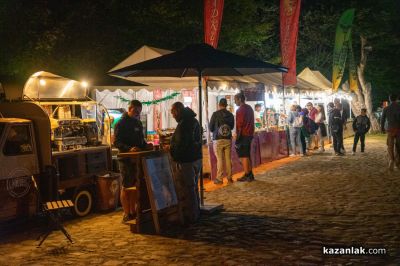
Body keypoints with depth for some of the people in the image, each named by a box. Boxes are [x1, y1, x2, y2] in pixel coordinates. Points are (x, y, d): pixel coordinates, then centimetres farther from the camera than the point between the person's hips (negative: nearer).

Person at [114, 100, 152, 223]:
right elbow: (116, 142, -15)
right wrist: (129, 148, -30)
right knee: (126, 187, -2)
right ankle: (127, 214, 4)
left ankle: (133, 211, 22)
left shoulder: (138, 123, 15)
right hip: (126, 159, -8)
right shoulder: (121, 123, -9)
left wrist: (146, 145, 3)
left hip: (137, 158, 8)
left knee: (135, 186, 12)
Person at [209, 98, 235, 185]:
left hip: (218, 140, -3)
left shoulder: (215, 114, -8)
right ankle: (229, 177, 13)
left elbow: (211, 128, -2)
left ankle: (219, 178, 1)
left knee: (219, 159, -1)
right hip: (228, 139, 3)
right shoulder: (230, 115, 3)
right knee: (228, 159, 9)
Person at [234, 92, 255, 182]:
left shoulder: (240, 110, -13)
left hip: (243, 135, -9)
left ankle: (247, 175, -4)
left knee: (243, 156, -5)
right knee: (247, 155, 15)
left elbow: (239, 125, -17)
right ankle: (250, 174, 17)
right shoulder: (250, 108, 14)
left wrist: (237, 138, -16)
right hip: (250, 134, 9)